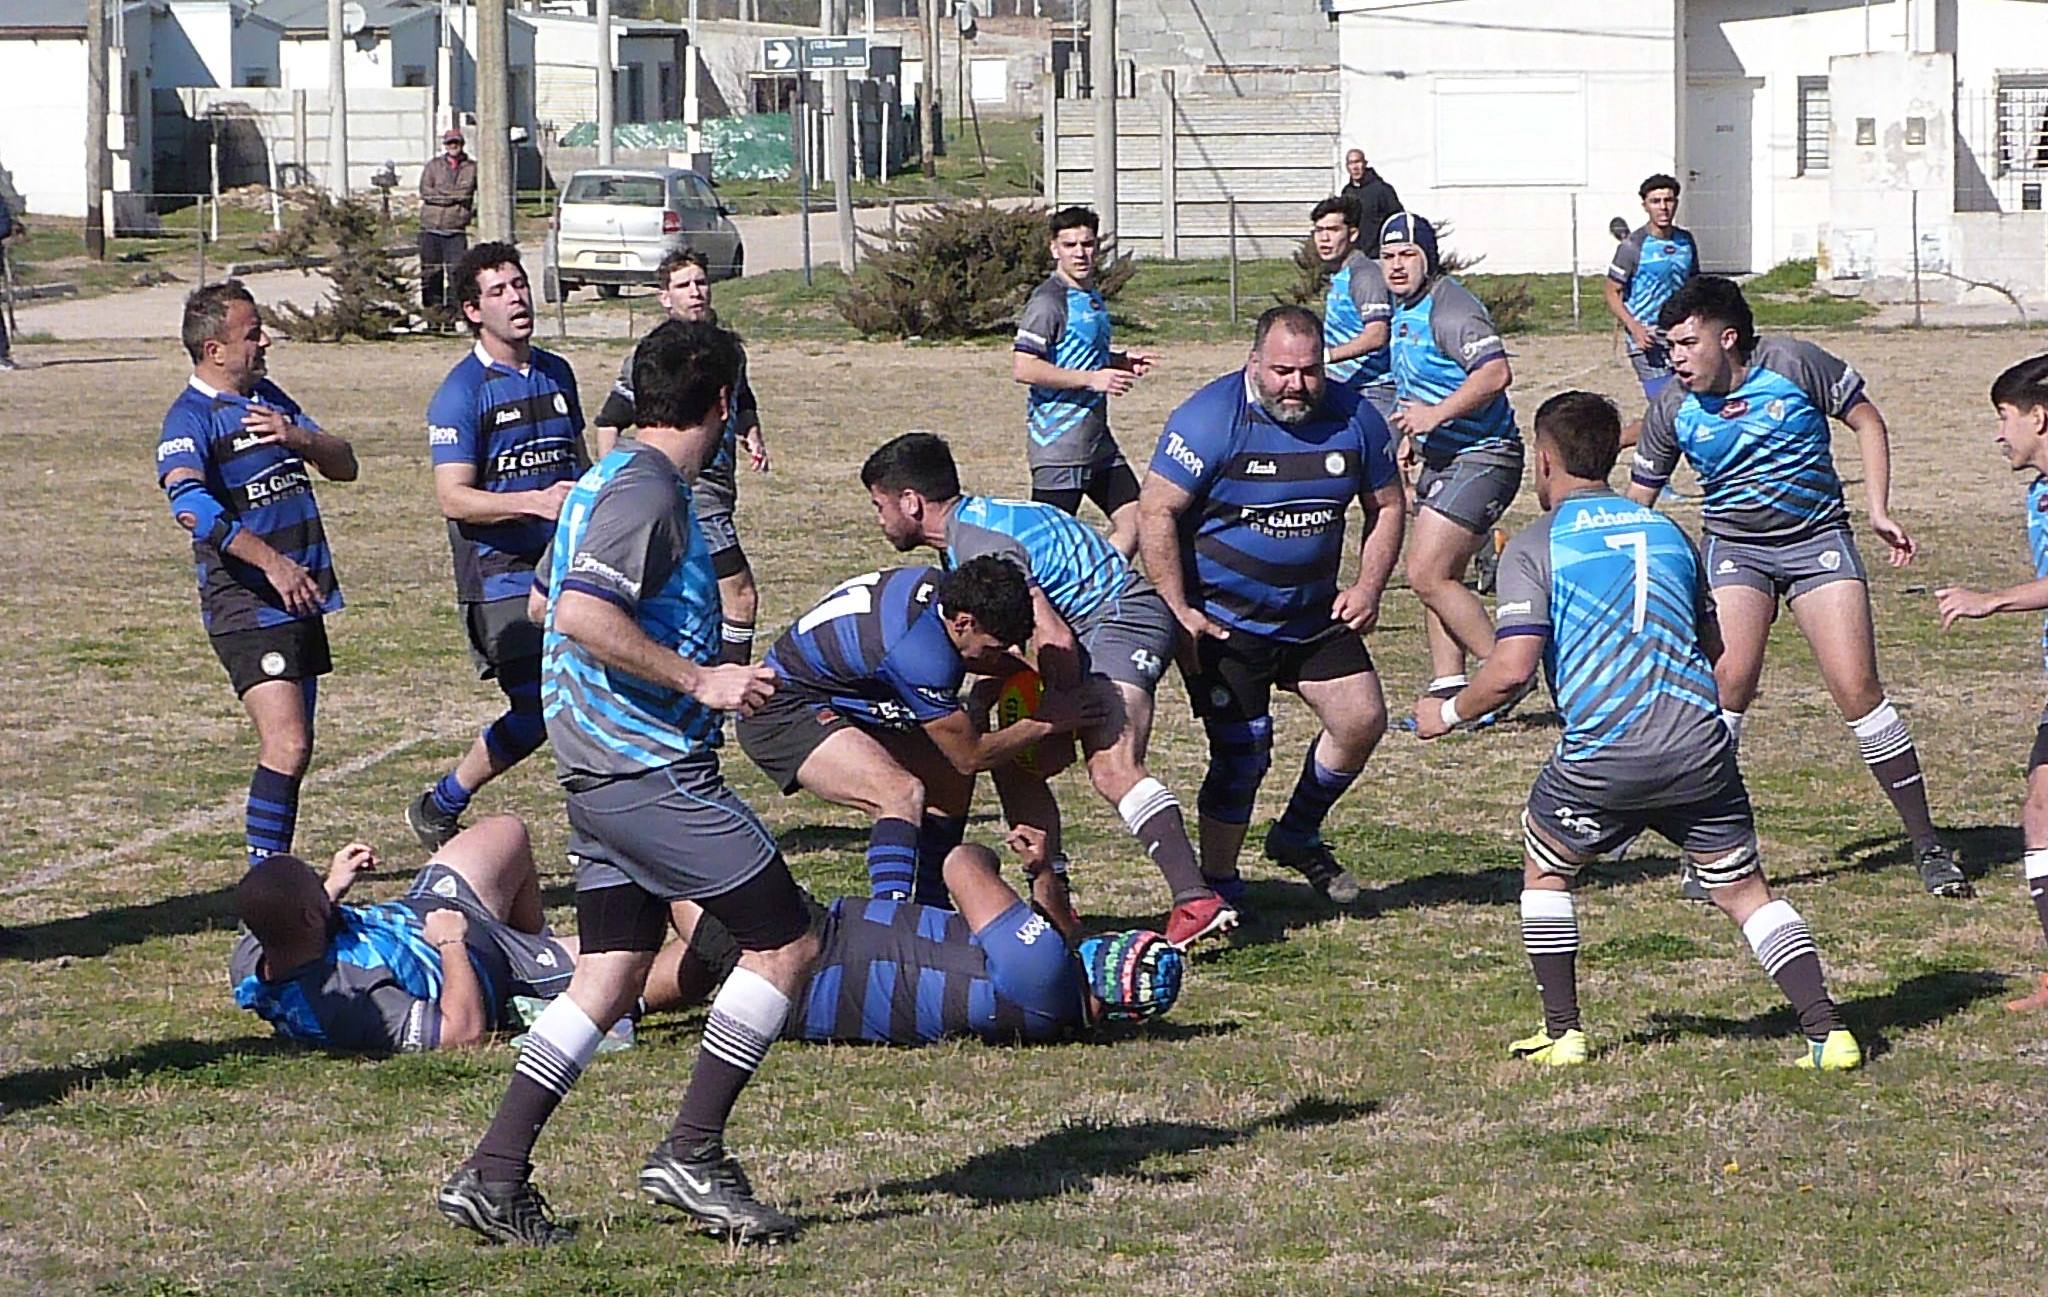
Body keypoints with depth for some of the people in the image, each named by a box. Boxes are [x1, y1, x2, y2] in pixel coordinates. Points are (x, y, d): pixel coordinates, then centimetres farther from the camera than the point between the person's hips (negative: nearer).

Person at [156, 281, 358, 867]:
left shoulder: (268, 397, 14)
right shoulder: (190, 418, -12)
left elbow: (344, 465, 15)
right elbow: (189, 504, -30)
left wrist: (299, 437, -8)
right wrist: (272, 562, -36)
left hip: (301, 599, 9)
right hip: (247, 609, -9)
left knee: (292, 746, 13)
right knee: (287, 746, -17)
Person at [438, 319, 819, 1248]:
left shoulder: (610, 479, 16)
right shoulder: (647, 492, -15)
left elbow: (544, 600, 29)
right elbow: (581, 613, -27)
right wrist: (698, 678, -22)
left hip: (601, 774, 10)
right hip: (652, 765, -10)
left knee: (609, 979, 10)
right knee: (786, 944, -5)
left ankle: (493, 1177, 5)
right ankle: (691, 1156, -4)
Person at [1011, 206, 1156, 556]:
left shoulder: (1091, 297, 15)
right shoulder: (1048, 301, -14)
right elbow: (1023, 368, -22)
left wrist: (1122, 362, 12)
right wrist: (1092, 379, -22)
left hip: (1097, 441, 9)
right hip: (1059, 445, -9)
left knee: (1134, 523, 10)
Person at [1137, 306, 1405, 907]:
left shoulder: (1354, 418, -4)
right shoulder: (1211, 418, -18)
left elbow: (1387, 504, 10)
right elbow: (1157, 512, -16)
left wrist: (1368, 587, -4)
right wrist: (1178, 611, -21)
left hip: (1316, 614, 5)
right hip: (1223, 621, -5)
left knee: (1362, 721, 2)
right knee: (1242, 752, -9)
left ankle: (1298, 836, 27)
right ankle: (1216, 889, 6)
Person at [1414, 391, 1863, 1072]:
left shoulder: (1534, 546, 1)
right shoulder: (1667, 530, 17)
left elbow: (1513, 668, -9)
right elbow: (1713, 645, 24)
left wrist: (1447, 713, 8)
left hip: (1602, 758, -3)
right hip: (1700, 746, 3)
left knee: (1546, 871, 22)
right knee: (1744, 889, 10)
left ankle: (1563, 1034, 20)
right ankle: (1825, 1028, -4)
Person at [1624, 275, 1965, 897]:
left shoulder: (1795, 365, -10)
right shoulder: (1672, 409, -4)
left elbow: (1867, 420, 3)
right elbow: (1635, 502, 6)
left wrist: (1879, 512, -3)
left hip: (1817, 537, -1)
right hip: (1734, 544, 1)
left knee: (1858, 689, -10)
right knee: (1730, 681, -22)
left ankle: (1928, 846, 1)